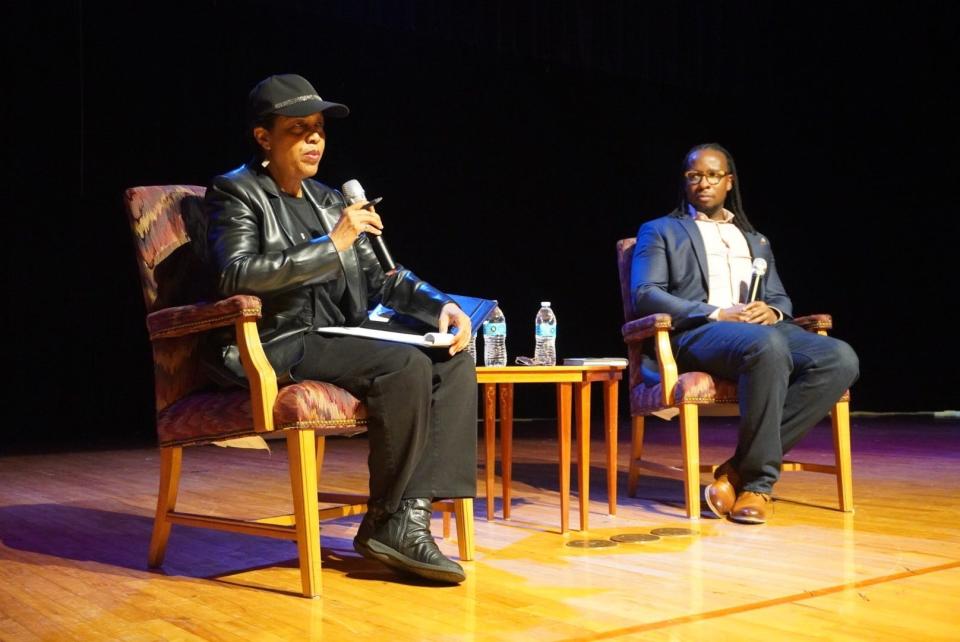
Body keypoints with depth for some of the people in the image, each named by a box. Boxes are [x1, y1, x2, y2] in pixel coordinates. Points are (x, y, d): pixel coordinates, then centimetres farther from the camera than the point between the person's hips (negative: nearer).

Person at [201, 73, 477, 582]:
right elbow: (236, 275, -17)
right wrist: (331, 245, -20)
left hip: (336, 343, 7)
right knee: (405, 365, -28)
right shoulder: (235, 193, 1)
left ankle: (413, 508, -20)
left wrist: (441, 305, 2)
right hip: (275, 346, -7)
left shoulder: (327, 200, 22)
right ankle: (387, 522, -13)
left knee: (452, 360, -12)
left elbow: (381, 276, 20)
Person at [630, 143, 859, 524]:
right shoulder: (661, 231, 16)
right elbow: (645, 294, 0)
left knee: (840, 360, -26)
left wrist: (772, 311, -3)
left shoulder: (756, 241, 31)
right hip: (698, 333, -5)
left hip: (763, 330, 5)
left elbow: (781, 299, 25)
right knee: (767, 346, -39)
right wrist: (718, 314, -13)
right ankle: (758, 479, -25)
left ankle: (743, 470, -24)